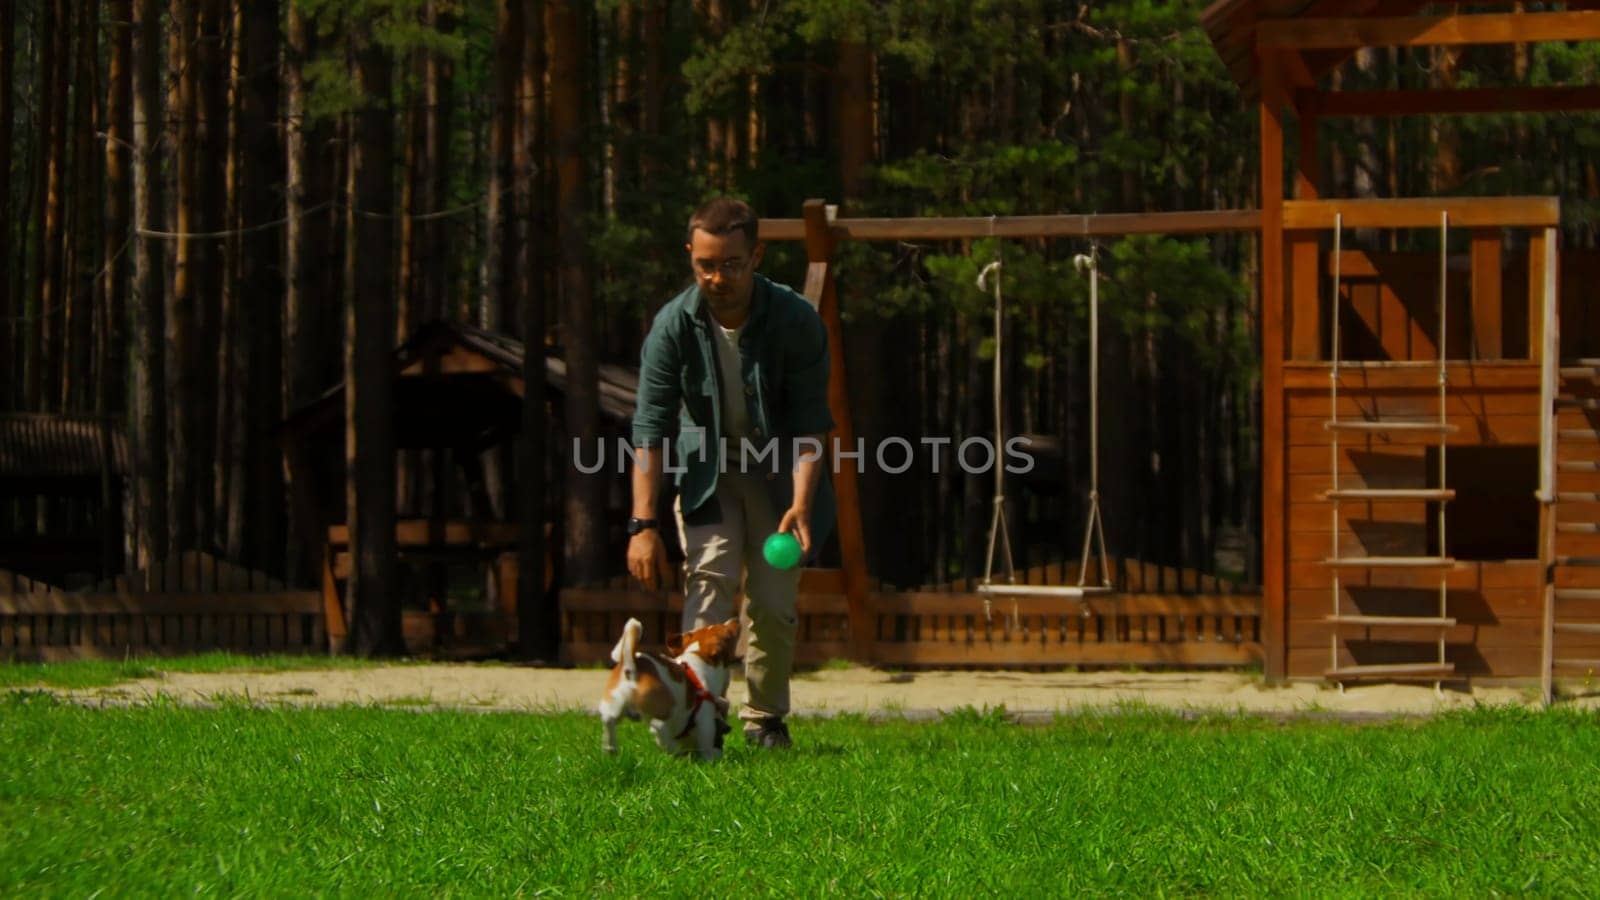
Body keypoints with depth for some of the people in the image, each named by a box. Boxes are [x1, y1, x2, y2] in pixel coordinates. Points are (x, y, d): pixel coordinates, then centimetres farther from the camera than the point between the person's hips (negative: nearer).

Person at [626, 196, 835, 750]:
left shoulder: (796, 320, -20)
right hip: (707, 470, 0)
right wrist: (643, 523, -28)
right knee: (709, 585, -19)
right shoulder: (674, 326, -19)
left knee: (774, 604, -4)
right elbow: (650, 429, -20)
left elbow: (810, 425, -18)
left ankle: (766, 720, 15)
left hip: (778, 474, 0)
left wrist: (800, 504, -32)